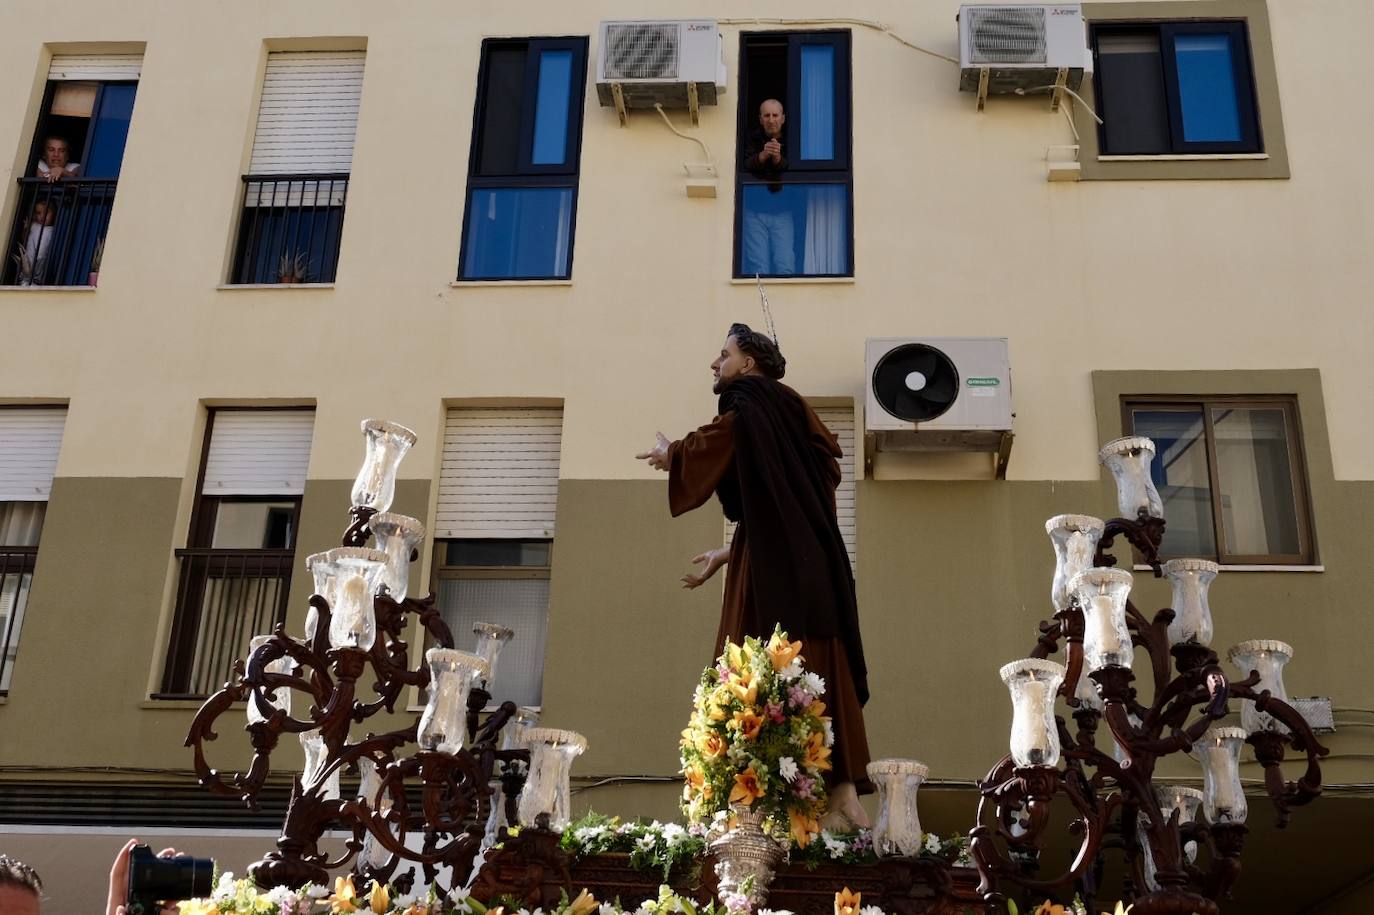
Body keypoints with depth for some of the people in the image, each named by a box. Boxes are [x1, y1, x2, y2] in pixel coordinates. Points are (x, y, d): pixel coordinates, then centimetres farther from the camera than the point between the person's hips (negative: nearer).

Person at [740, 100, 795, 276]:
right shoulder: (752, 138, 0)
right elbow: (745, 167, -13)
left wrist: (779, 159, -30)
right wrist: (762, 156, -31)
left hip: (782, 209, 0)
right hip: (755, 209, 0)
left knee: (785, 267, -7)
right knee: (758, 266, -3)